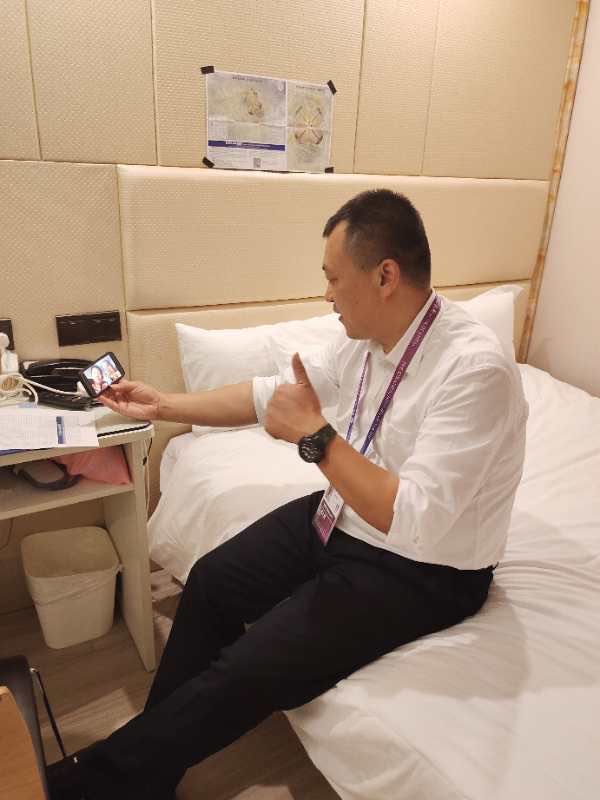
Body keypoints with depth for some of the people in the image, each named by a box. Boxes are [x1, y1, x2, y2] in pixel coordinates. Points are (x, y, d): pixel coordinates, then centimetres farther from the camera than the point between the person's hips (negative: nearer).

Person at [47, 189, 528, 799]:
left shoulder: (474, 369, -28)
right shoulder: (366, 337, -4)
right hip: (342, 516, 8)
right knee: (211, 581, 7)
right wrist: (163, 405, 8)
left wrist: (315, 435, -29)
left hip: (422, 569, -7)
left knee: (249, 671, -14)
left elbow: (415, 523, -32)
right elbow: (273, 394, 6)